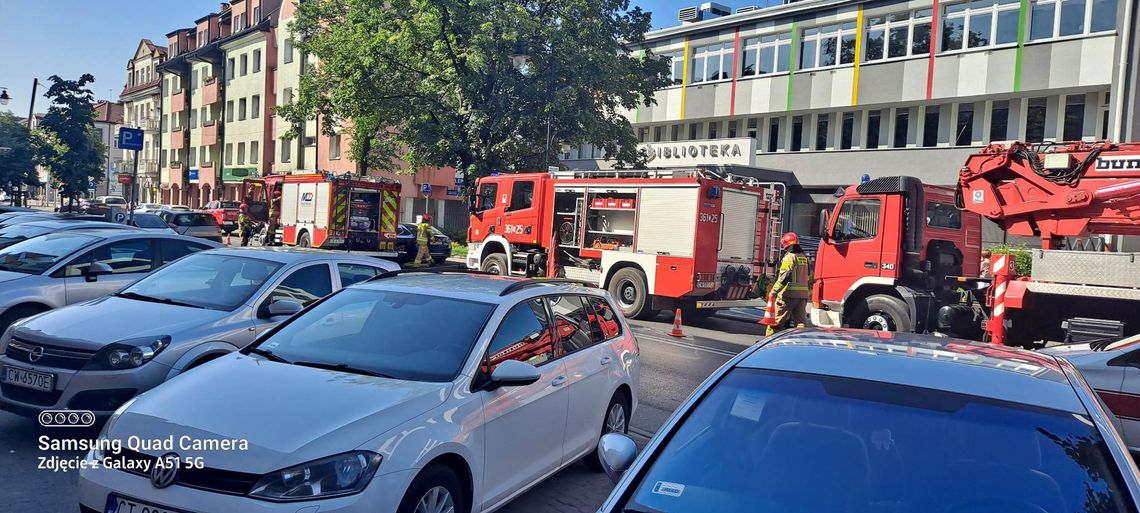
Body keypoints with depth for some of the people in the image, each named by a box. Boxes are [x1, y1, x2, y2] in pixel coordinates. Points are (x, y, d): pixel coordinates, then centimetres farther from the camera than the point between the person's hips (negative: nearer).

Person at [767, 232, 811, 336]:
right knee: (801, 321, 7)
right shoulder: (804, 257, 14)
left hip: (789, 293, -7)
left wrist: (775, 290, -20)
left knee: (777, 320, 2)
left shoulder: (790, 257, -10)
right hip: (803, 294, 7)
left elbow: (785, 276, -20)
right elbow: (807, 277, 17)